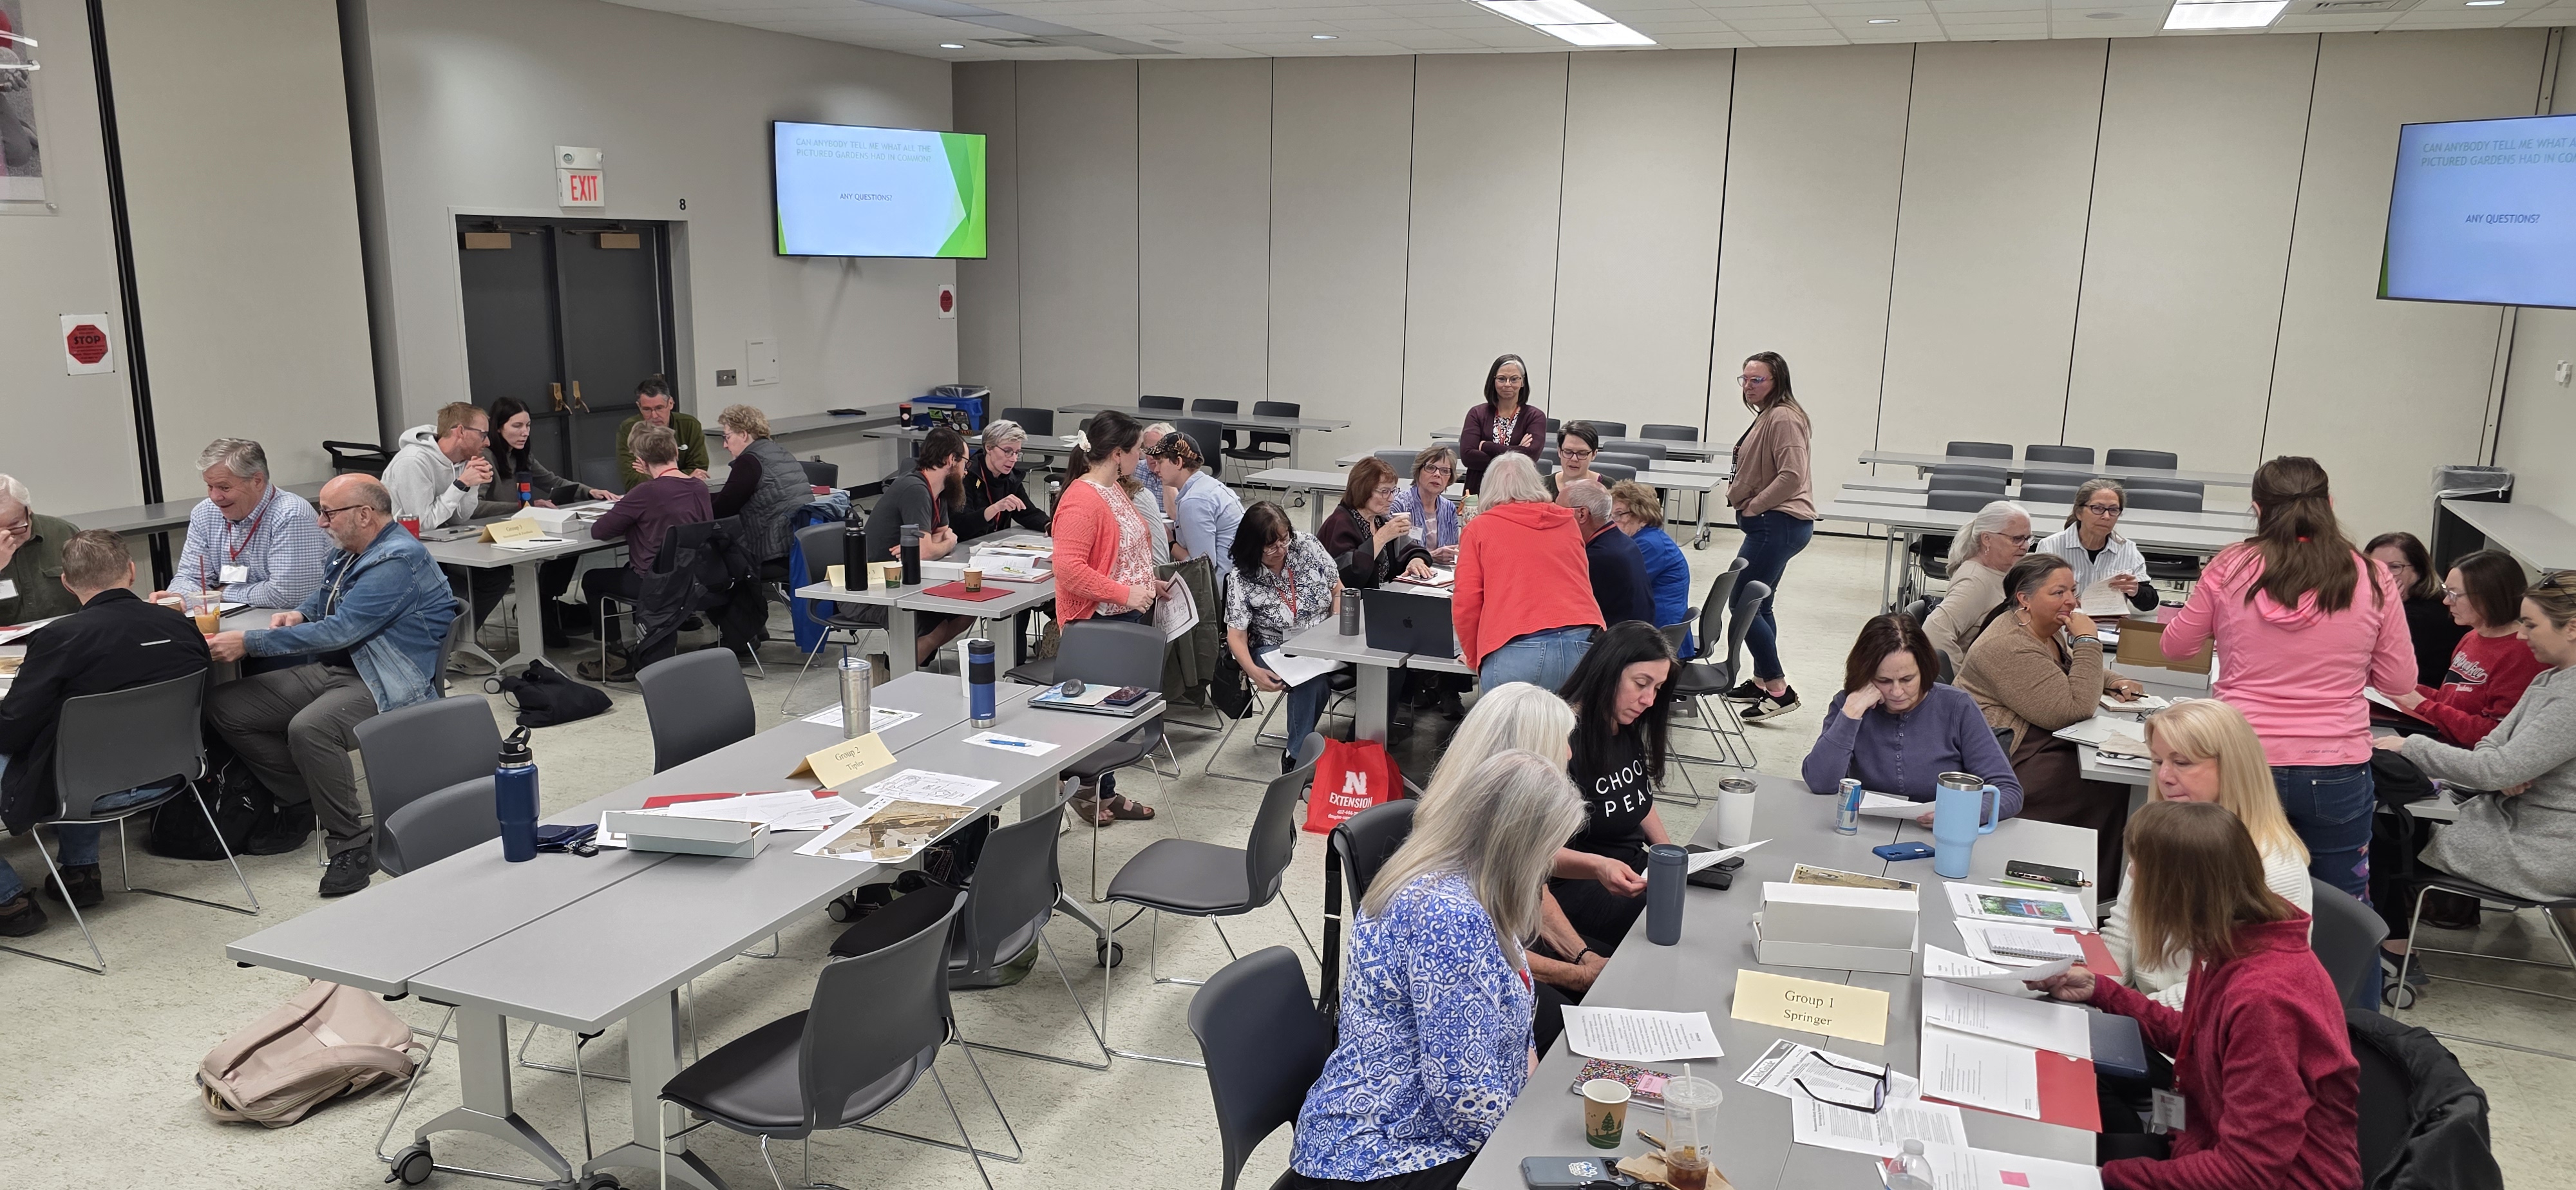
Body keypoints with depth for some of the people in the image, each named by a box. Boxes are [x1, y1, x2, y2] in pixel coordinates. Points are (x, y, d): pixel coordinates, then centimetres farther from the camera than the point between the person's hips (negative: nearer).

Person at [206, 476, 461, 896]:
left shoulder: (398, 561, -19)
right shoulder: (348, 551, 13)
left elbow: (339, 632, -25)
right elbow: (325, 595, 34)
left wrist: (249, 643, -20)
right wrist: (301, 613, 9)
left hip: (386, 686, -11)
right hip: (330, 671, 11)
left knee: (309, 728, -37)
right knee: (223, 707, 4)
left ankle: (352, 845, -20)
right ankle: (301, 804, 13)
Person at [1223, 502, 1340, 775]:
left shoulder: (1307, 546, -2)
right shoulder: (1242, 581, -9)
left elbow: (1338, 591, 7)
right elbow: (1236, 636, -11)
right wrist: (1254, 672, -29)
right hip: (1275, 650, -3)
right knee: (1313, 681, -36)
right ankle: (1296, 757, -20)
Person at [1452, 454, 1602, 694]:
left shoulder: (1479, 528, 13)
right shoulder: (1568, 523, 23)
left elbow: (1465, 603, 6)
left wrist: (1474, 657, 20)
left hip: (1517, 656, -3)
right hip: (1584, 645, 4)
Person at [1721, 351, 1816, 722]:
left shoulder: (1783, 418, -15)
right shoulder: (1767, 417, 17)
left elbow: (1791, 476, -24)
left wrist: (1753, 507, -16)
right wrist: (1741, 494, 13)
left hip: (1777, 523, -11)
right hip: (1770, 523, 11)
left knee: (1742, 603, -10)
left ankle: (1779, 690, -6)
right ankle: (1762, 681, 26)